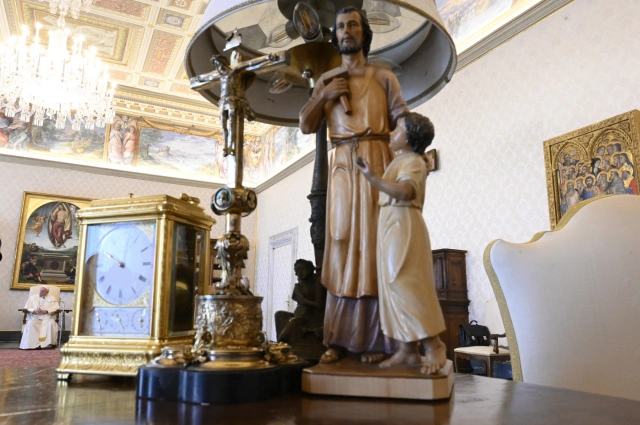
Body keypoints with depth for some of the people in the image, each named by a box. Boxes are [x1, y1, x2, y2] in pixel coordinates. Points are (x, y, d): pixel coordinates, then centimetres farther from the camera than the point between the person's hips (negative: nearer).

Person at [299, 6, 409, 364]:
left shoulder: (384, 77, 10)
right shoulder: (326, 82, 18)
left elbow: (404, 125, 0)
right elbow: (306, 126, 11)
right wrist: (323, 96, -4)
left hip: (377, 164, -2)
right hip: (342, 168, 3)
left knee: (374, 244, -5)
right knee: (343, 247, 0)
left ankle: (376, 340, 1)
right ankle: (340, 340, 4)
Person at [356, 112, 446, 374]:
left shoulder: (413, 161, -6)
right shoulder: (400, 161, 24)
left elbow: (405, 191, -25)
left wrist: (373, 179, -31)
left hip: (403, 226, -10)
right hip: (390, 227, 10)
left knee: (406, 286, -13)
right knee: (394, 287, 6)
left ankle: (434, 345, -4)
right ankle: (408, 348, 9)